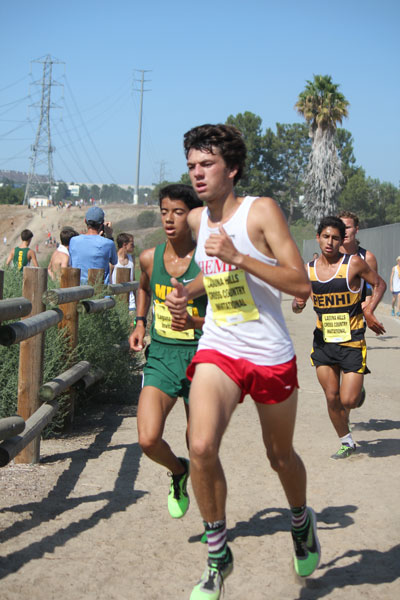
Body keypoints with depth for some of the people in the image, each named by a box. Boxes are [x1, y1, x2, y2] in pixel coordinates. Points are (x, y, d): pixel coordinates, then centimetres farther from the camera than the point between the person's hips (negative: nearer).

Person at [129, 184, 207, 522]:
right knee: (148, 440, -14)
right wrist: (140, 323, 14)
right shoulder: (150, 258, 3)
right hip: (160, 356, 3)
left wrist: (195, 322, -25)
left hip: (199, 357, -3)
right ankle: (178, 472, 22)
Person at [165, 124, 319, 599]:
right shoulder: (197, 219, 6)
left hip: (271, 356, -3)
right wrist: (186, 293, 6)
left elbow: (301, 285, -18)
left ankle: (302, 521, 46)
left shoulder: (261, 211, -11)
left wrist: (238, 256, -25)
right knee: (201, 447, -19)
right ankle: (217, 555, 0)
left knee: (280, 456, 14)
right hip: (217, 350, 3)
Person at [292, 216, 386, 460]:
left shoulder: (354, 263, -9)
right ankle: (347, 443, 25)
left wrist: (369, 312, -8)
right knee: (332, 398, 4)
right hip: (323, 340, 4)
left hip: (352, 341, -3)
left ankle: (359, 392, 30)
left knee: (349, 401, -7)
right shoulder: (308, 269, 2)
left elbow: (380, 284, 3)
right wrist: (298, 304, -13)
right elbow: (297, 305, 10)